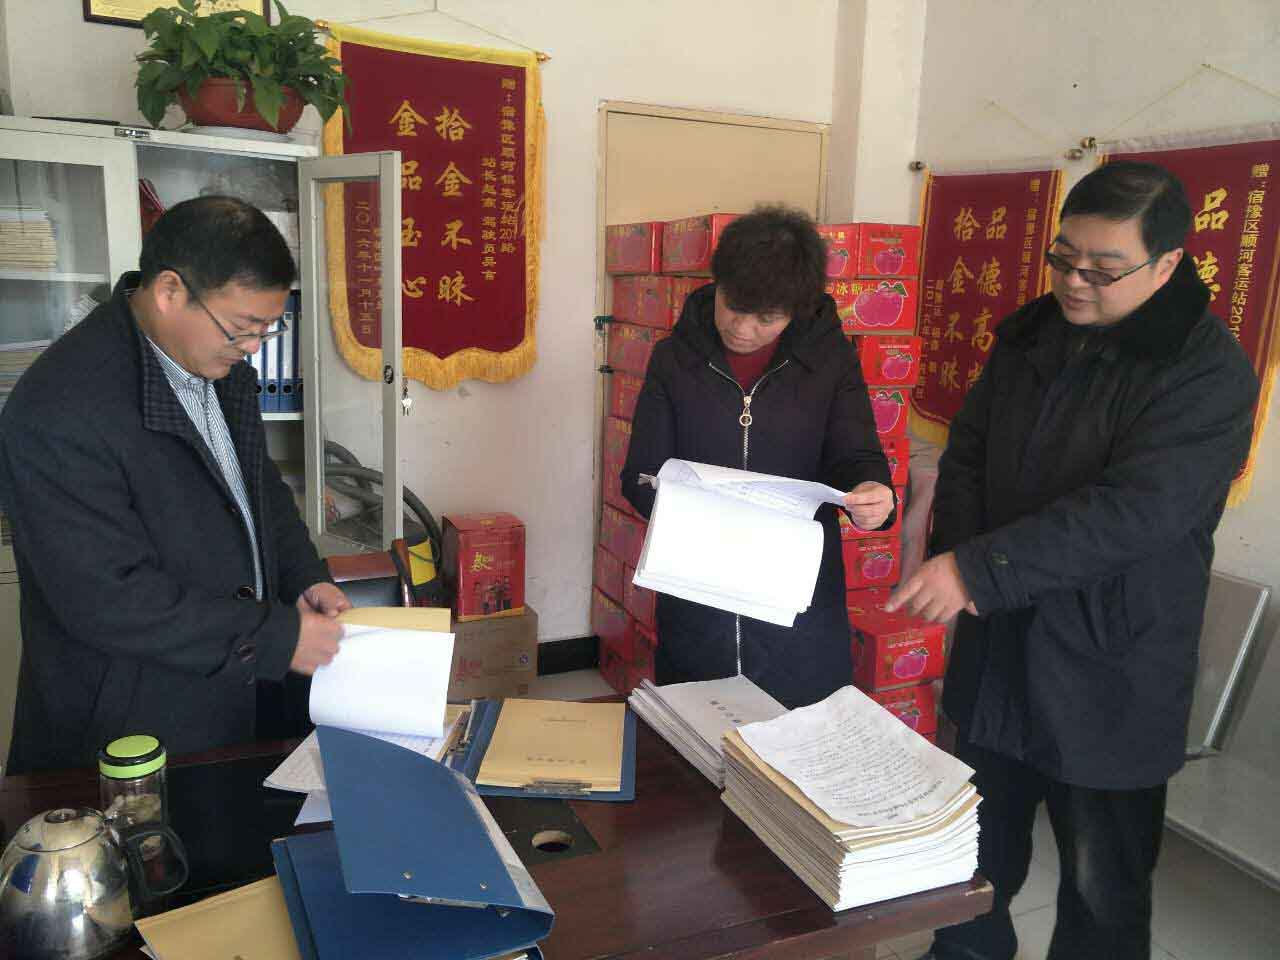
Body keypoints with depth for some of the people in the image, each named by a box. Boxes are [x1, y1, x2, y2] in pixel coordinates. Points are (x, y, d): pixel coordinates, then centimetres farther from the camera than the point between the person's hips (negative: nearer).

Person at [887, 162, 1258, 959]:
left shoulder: (1211, 372, -16)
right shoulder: (1031, 333, 4)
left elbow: (1133, 510, -27)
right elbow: (968, 454, 8)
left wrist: (978, 568, -30)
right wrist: (956, 555, -9)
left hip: (1107, 678, -5)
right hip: (994, 649, 6)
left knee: (1103, 892, 12)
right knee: (976, 852, 23)